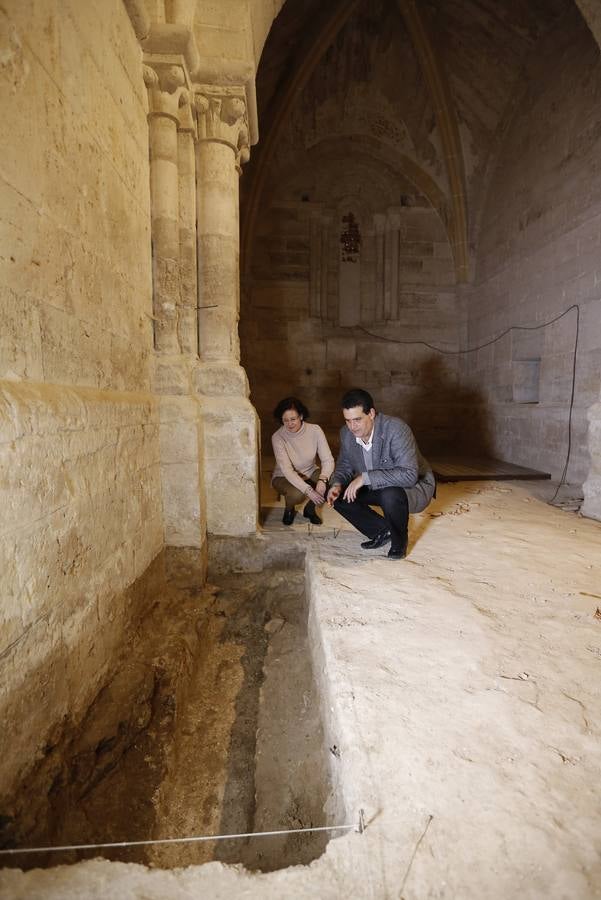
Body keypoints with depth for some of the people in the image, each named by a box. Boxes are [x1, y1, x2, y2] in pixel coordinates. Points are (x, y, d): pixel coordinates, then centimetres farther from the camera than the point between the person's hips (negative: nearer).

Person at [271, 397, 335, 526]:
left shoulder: (315, 430, -17)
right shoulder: (277, 437, -23)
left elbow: (328, 460, -20)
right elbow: (287, 470, -29)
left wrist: (322, 479, -40)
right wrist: (308, 491, -39)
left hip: (310, 474, 3)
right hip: (284, 477, -3)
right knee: (297, 493, -35)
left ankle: (310, 509, 4)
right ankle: (289, 509, 4)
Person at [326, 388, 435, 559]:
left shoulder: (396, 429, -31)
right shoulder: (347, 433, -11)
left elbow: (409, 475, -38)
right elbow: (344, 465, 5)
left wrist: (366, 478, -40)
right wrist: (337, 484, -18)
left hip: (415, 486, -6)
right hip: (378, 488, 7)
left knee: (390, 495, -39)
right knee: (338, 495, -8)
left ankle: (399, 540, -5)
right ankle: (383, 531, 7)